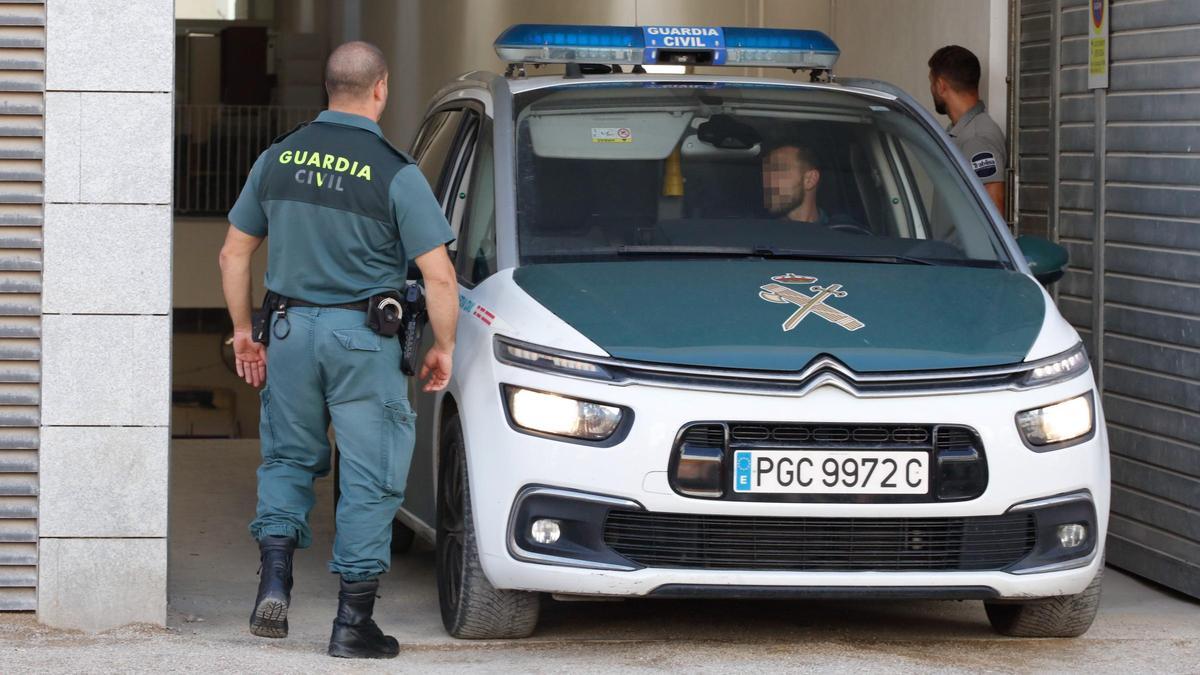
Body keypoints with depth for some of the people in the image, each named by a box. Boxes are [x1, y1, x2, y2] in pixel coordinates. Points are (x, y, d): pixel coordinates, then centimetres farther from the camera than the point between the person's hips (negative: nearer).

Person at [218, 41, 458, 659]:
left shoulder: (278, 158, 3)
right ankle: (353, 621, 6)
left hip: (291, 329, 4)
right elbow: (438, 275, -14)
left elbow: (234, 253, 9)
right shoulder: (394, 173, -11)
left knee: (288, 457, 20)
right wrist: (443, 347, 0)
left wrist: (243, 331, 19)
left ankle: (274, 584, 3)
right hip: (364, 337, -4)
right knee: (369, 477, 5)